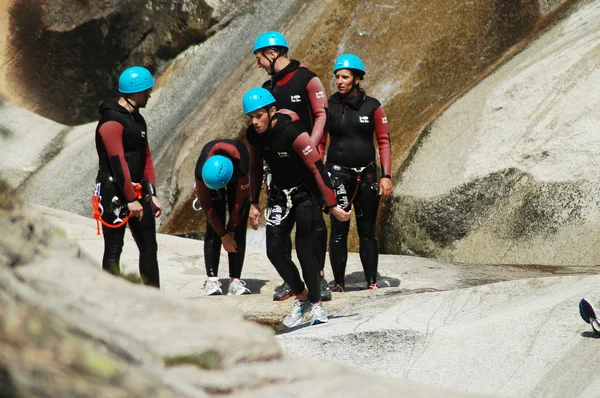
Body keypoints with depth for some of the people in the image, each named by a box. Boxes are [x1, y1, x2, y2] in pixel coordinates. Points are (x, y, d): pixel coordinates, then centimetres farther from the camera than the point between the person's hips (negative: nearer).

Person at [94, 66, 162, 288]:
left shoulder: (137, 119, 14)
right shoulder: (111, 121, -16)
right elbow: (117, 162, -21)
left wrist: (151, 194, 12)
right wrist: (131, 200, -21)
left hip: (137, 192, 9)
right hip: (115, 194, -9)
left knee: (149, 248, 11)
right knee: (113, 251, -2)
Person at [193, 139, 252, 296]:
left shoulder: (241, 166, -44)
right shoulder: (201, 171, -38)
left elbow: (240, 201, -27)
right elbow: (206, 205, -23)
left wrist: (230, 230, -17)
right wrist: (224, 235, -20)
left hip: (237, 181, 0)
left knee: (239, 231, -11)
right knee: (213, 230, -13)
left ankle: (235, 280, -11)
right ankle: (211, 279, -14)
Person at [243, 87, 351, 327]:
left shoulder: (292, 133, -29)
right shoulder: (253, 135, -9)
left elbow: (317, 169, -27)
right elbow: (255, 168, 9)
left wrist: (332, 205, -28)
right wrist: (253, 204, 11)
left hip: (305, 193, -6)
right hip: (279, 195, 6)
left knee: (304, 250, -12)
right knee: (274, 251, -1)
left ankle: (316, 304, 4)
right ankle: (301, 297, 18)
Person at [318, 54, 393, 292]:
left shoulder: (372, 107, 1)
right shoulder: (329, 107, 2)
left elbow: (384, 142, 4)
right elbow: (319, 143, 7)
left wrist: (386, 176, -2)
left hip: (367, 175, 1)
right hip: (338, 174, 0)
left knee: (367, 231, 5)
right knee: (338, 231, -4)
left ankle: (372, 283, 8)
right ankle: (338, 284, 0)